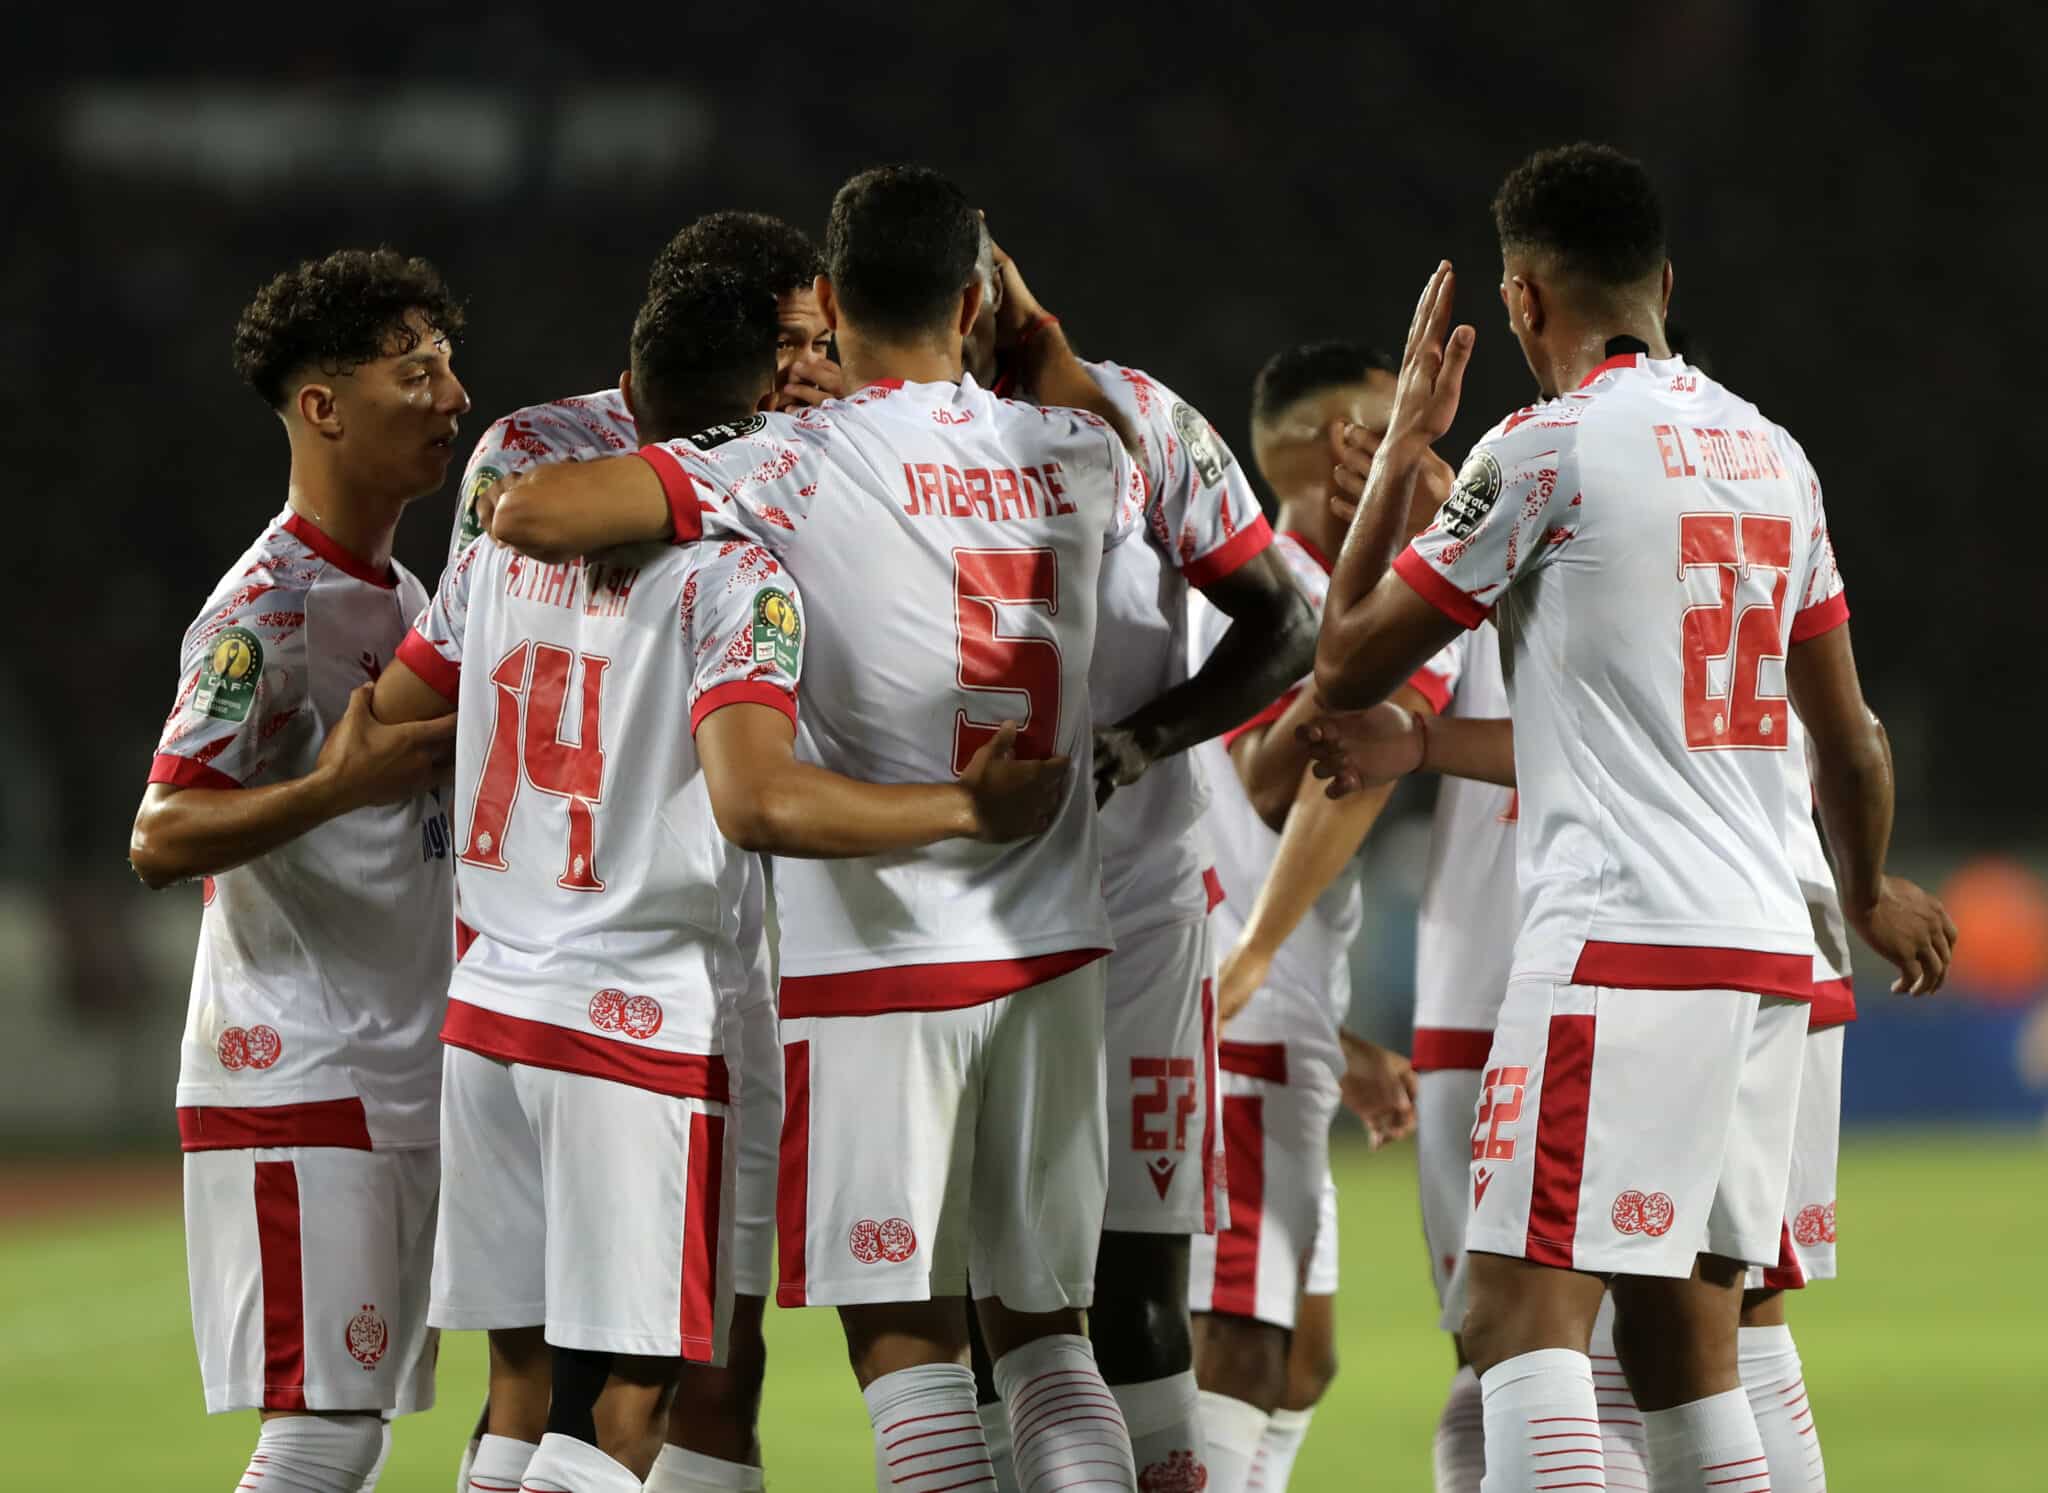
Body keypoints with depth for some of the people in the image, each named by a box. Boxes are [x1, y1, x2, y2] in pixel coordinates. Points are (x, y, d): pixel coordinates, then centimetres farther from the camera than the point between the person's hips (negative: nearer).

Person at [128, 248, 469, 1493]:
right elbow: (161, 841, -20)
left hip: (402, 1087, 9)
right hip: (296, 1084, -9)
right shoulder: (266, 611, -12)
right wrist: (341, 785, -31)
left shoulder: (404, 602, 17)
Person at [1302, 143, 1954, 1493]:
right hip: (1765, 949, 7)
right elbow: (1848, 734, 24)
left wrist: (1405, 440, 12)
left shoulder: (1550, 447, -7)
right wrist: (1872, 891, 43)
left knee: (1526, 1314, -12)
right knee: (1685, 1351, 11)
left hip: (1620, 942, -7)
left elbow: (1349, 667, 1)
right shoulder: (1773, 454, 14)